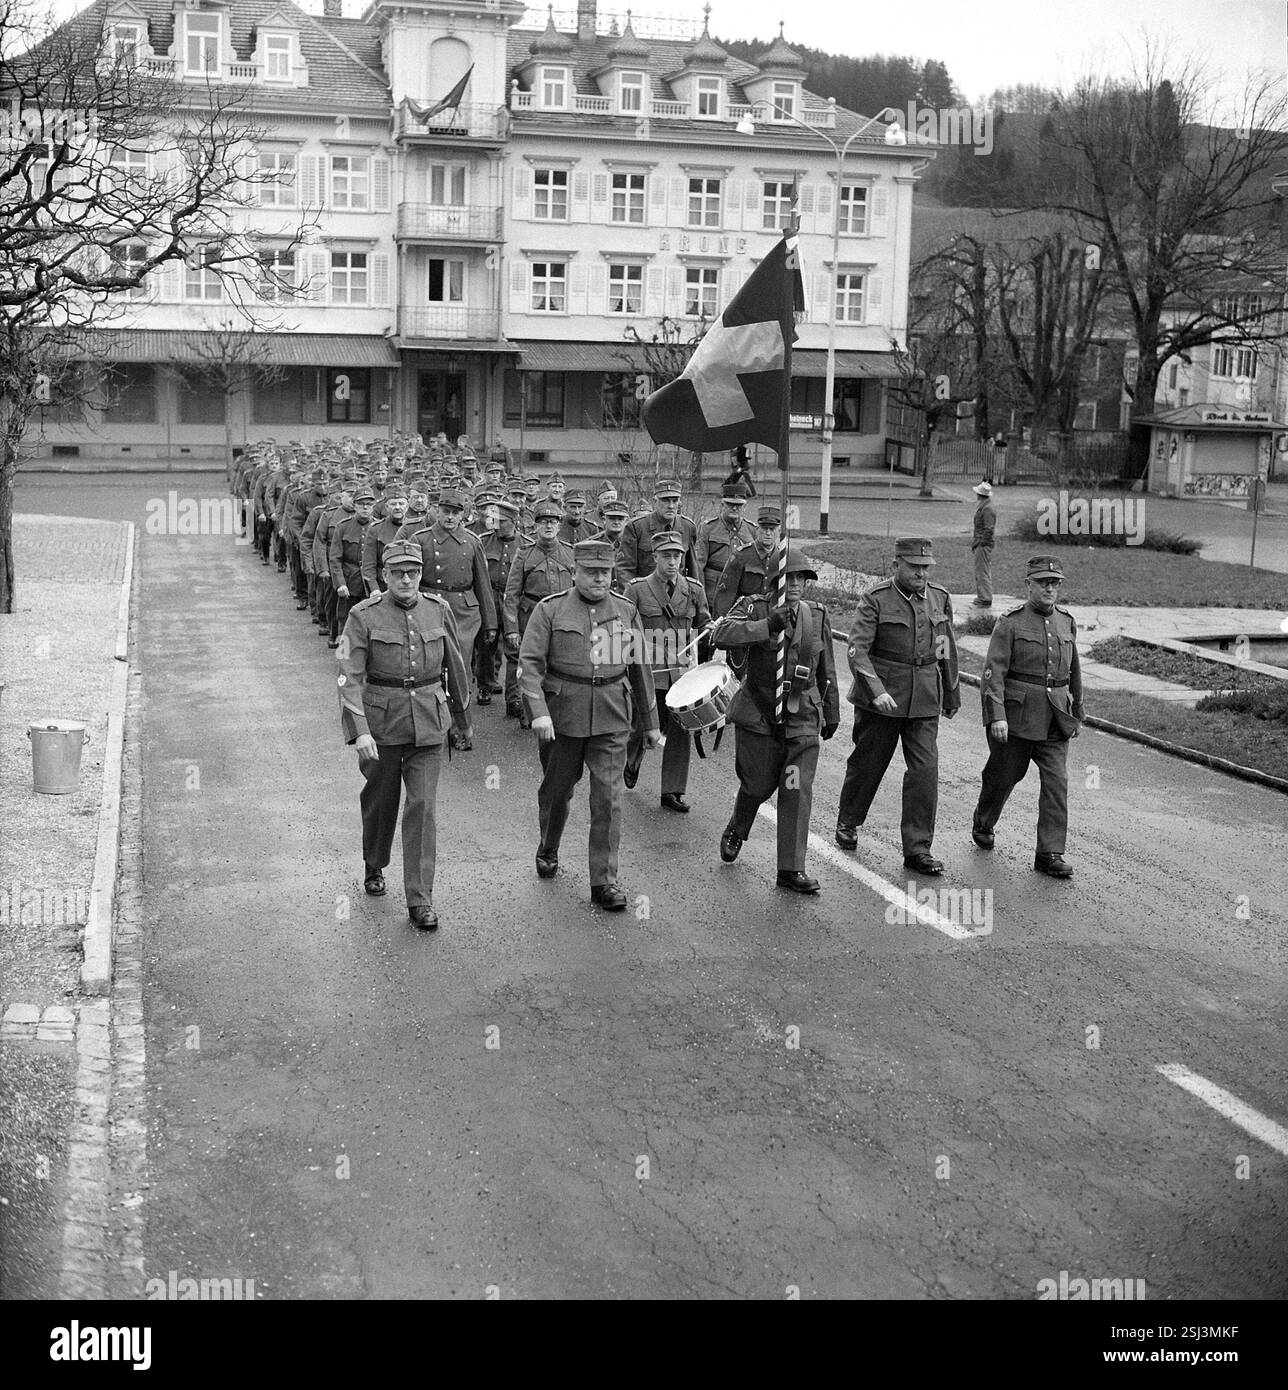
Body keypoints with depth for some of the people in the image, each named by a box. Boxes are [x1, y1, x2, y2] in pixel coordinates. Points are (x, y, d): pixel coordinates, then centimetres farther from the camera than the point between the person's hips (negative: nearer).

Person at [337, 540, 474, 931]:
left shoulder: (438, 610, 3)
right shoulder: (364, 616, -7)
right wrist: (359, 731, -23)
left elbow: (455, 668, 13)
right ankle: (374, 868, 42)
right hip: (381, 722, -1)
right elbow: (350, 677, -12)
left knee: (423, 807, -5)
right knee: (380, 802, 15)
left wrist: (464, 721, 19)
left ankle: (420, 899, -1)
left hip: (428, 724, 1)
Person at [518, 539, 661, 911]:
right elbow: (529, 663, -8)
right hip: (562, 715, -1)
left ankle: (604, 880, 1)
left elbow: (639, 668, 13)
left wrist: (650, 722, 15)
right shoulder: (550, 610, -2)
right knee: (557, 790, 14)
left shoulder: (626, 612, 7)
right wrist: (539, 711, -22)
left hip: (611, 719, 1)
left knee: (609, 797, -5)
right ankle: (548, 851, 42)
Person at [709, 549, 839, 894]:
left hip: (803, 718, 3)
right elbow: (722, 634, -27)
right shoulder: (754, 607, -7)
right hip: (759, 713, -2)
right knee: (758, 785, 9)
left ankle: (791, 869, 2)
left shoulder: (817, 616, 6)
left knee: (797, 791, -5)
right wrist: (768, 626, -36)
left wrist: (832, 713, 20)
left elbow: (826, 671, 16)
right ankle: (736, 831, 43)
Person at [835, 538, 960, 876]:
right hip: (880, 697, -3)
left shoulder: (940, 599, 6)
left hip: (924, 701, 3)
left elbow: (947, 652, 17)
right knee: (867, 763, 10)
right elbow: (857, 650, -17)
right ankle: (847, 823, 35)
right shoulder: (875, 601, -8)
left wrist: (952, 695, 23)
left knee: (925, 769, -5)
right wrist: (876, 691, -29)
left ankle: (918, 849, 2)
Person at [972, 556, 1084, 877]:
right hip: (1016, 713, -3)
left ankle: (1050, 854, -4)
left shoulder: (1066, 622, 10)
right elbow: (994, 671, -13)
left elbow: (1073, 670, 21)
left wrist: (1077, 714, 24)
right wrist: (996, 716, -22)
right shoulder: (1010, 623, -6)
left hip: (1055, 716, 4)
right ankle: (983, 824, 39)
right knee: (1004, 775, 10)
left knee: (1056, 781, -7)